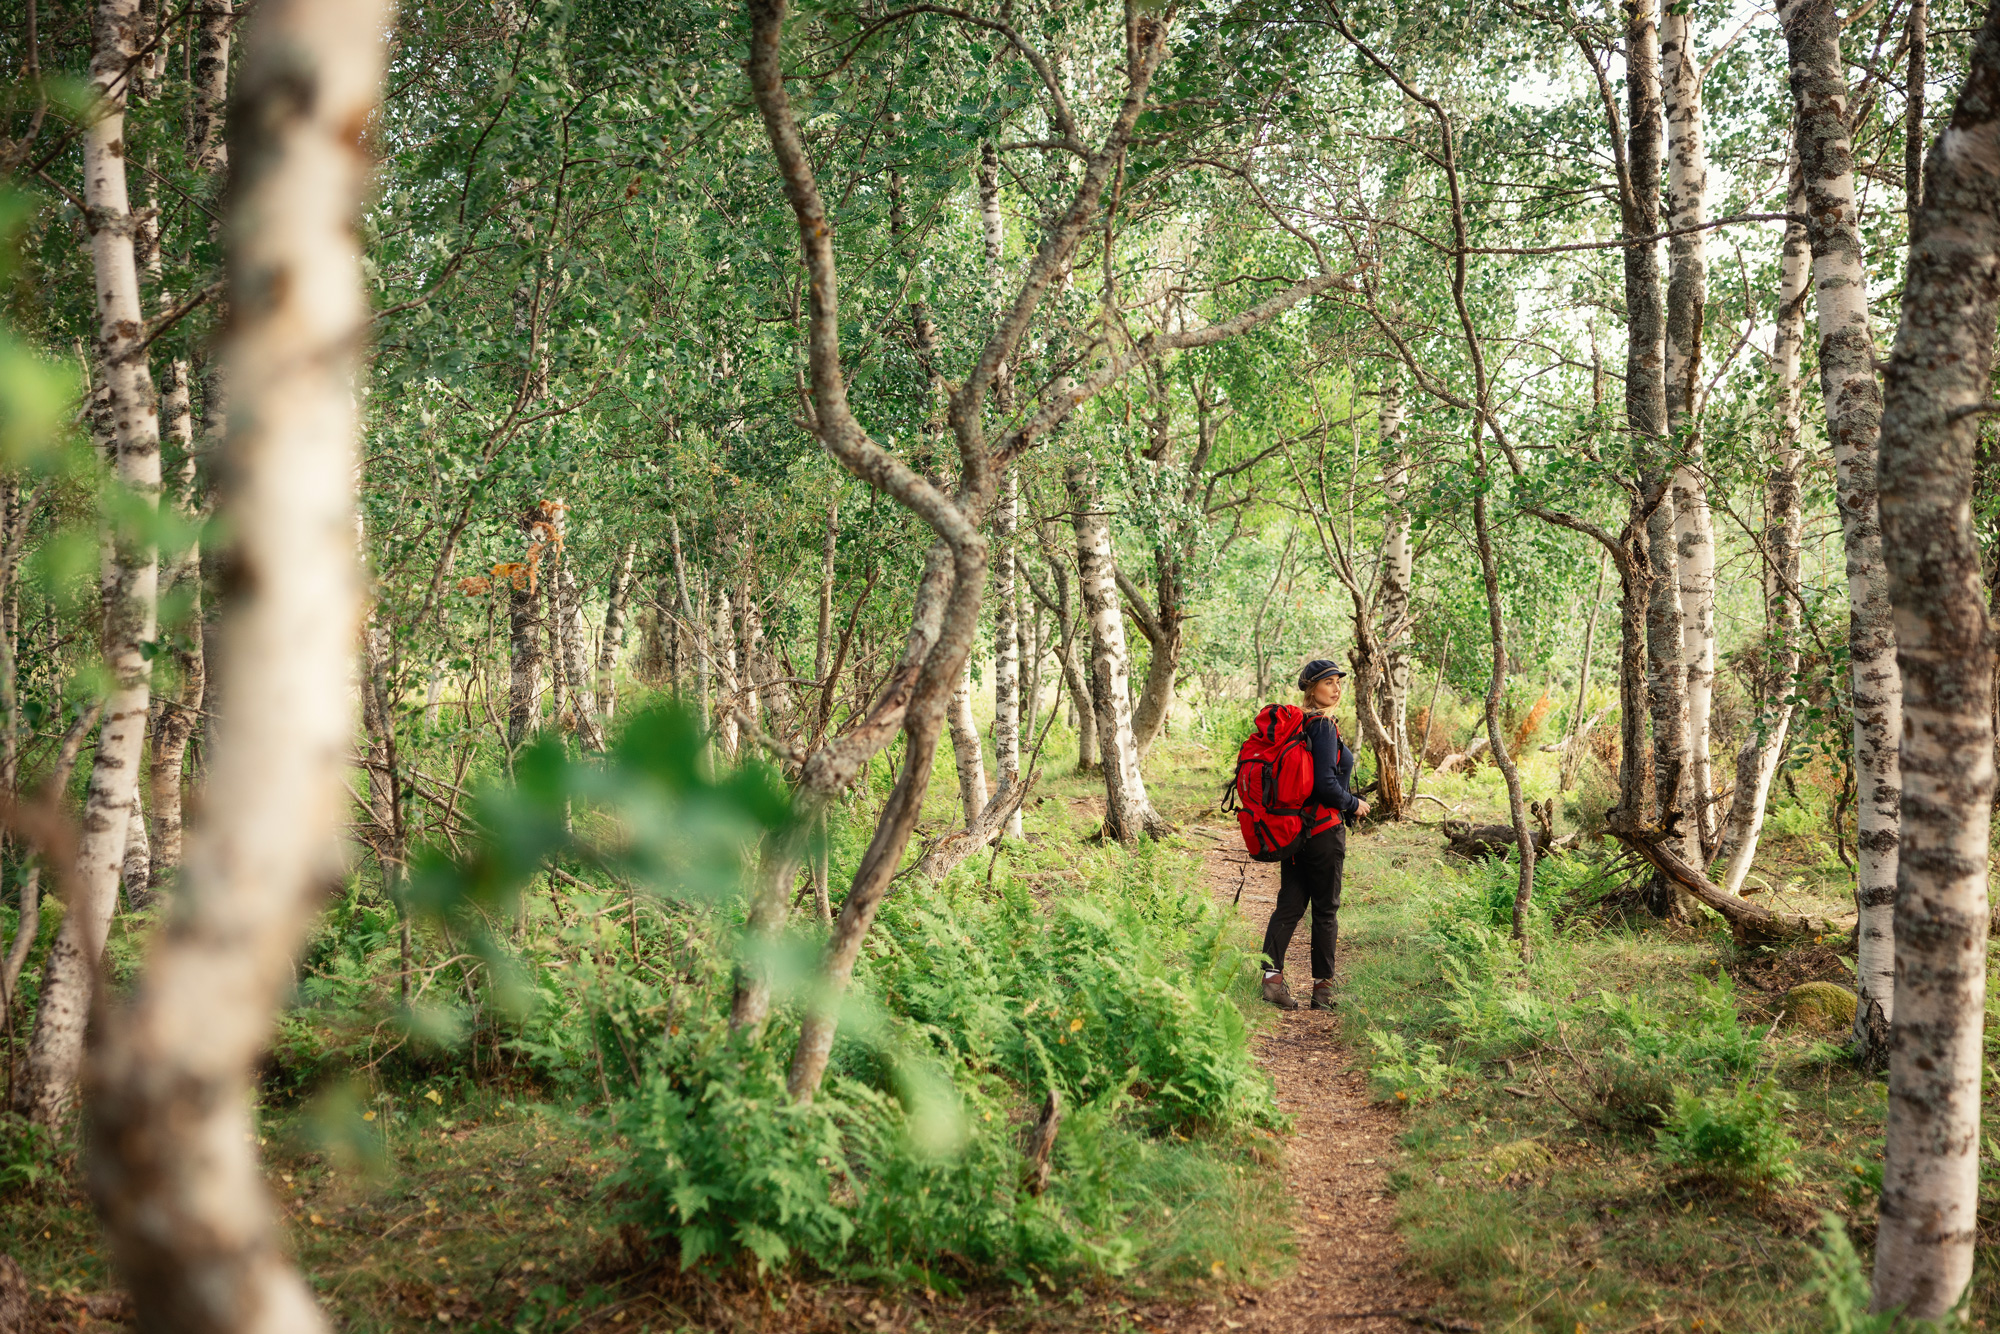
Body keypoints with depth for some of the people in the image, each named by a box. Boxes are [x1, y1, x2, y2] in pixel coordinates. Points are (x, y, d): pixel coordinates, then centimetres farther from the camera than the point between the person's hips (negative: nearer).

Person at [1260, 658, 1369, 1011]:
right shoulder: (1323, 727, -16)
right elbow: (1325, 784, -23)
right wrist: (1354, 805, -6)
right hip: (1324, 829, -7)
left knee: (1290, 903, 7)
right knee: (1326, 909, 3)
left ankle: (1271, 973, -7)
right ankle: (1323, 988, 10)